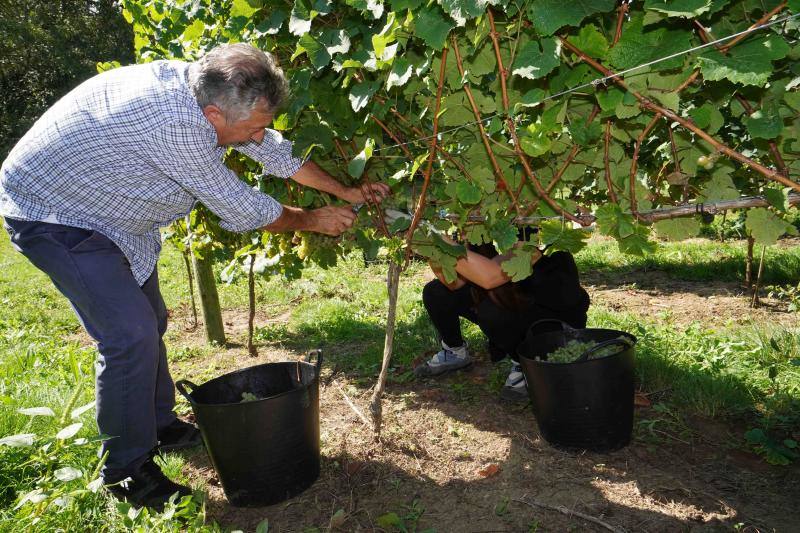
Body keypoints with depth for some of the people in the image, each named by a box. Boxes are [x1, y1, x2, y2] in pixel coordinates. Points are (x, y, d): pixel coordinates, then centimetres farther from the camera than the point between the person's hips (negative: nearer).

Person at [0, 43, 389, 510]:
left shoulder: (203, 88, -10)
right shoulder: (177, 125, -36)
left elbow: (276, 152, 0)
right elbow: (243, 210, -25)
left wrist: (347, 192, 3)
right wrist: (314, 220, -10)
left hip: (106, 212, 9)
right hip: (52, 217, -9)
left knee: (149, 321, 15)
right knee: (131, 335, -17)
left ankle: (160, 425, 33)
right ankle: (128, 471, 1)